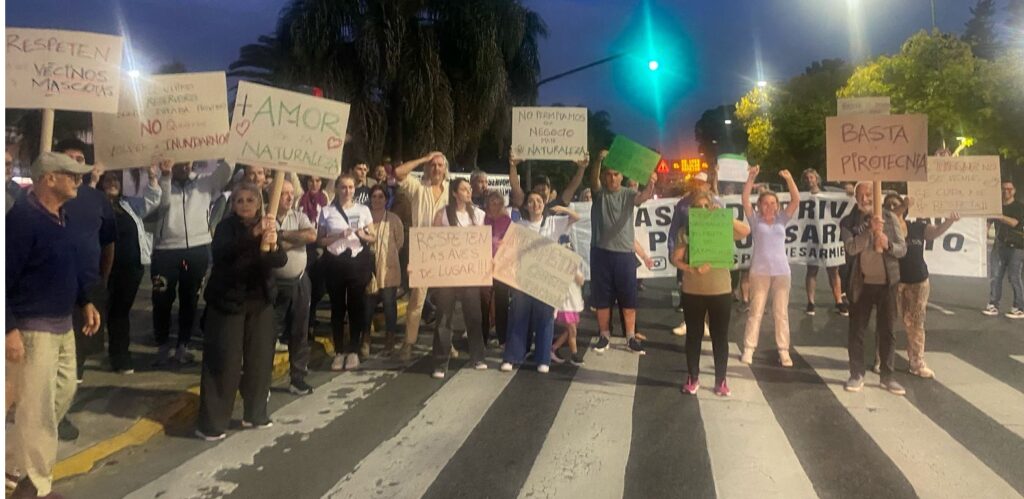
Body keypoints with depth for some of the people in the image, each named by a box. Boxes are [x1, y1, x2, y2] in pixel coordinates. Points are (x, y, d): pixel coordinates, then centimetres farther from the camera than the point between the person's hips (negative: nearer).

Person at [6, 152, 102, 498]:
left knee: (64, 392, 20)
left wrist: (86, 302, 12)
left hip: (62, 324, 9)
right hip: (31, 328, -9)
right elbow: (6, 275, -22)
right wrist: (10, 329, -24)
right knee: (37, 405, 0)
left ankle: (18, 459, 37)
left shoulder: (60, 216, 8)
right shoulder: (22, 217, -19)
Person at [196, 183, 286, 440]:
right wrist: (252, 235, -38)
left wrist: (273, 246, -33)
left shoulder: (267, 226, 4)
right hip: (227, 301, -4)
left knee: (260, 359, 8)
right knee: (223, 362, -5)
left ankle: (255, 414, 22)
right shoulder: (226, 226, -6)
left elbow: (281, 260, -10)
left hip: (259, 302, 4)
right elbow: (220, 253, -26)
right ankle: (211, 423, 3)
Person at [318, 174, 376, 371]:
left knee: (356, 306, 3)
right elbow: (320, 241, 2)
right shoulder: (327, 211, 4)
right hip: (334, 263, 0)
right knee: (337, 307, 5)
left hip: (358, 262, 0)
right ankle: (339, 351, 14)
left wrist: (363, 236, -14)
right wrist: (338, 236, -14)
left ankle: (353, 350, 13)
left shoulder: (363, 209, 6)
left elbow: (373, 237, 8)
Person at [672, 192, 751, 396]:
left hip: (721, 291, 0)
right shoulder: (685, 231, -1)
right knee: (694, 335, 10)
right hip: (692, 292, 0)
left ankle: (721, 380, 19)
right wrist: (692, 269, -21)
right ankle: (693, 378, 24)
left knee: (720, 336, 7)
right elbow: (676, 259, -4)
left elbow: (746, 231, -18)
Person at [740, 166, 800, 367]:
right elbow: (745, 200, -10)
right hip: (759, 271, -2)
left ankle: (784, 351, 11)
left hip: (781, 271, 2)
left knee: (781, 312, 6)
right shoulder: (755, 220, 1)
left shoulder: (782, 220, 6)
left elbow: (796, 200, -3)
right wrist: (751, 178, -20)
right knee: (755, 311, 4)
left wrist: (789, 179, -16)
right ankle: (748, 349, 8)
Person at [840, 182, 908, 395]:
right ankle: (856, 375, 14)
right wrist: (871, 230, -30)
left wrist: (888, 244, -20)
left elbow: (902, 248, 0)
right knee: (857, 331, 4)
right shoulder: (848, 222, -2)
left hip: (887, 283, 1)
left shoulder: (890, 218, 3)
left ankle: (887, 376, 18)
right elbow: (851, 247, -18)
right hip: (861, 284, -1)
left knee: (886, 331, 8)